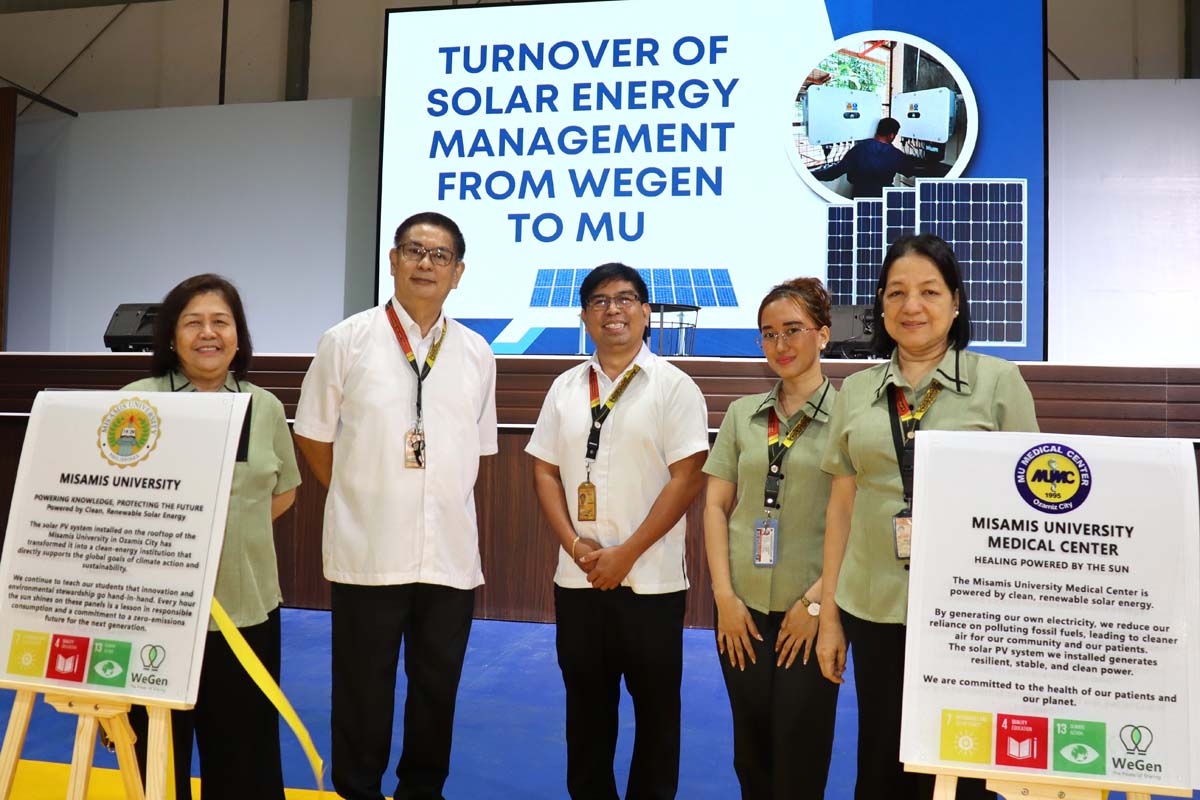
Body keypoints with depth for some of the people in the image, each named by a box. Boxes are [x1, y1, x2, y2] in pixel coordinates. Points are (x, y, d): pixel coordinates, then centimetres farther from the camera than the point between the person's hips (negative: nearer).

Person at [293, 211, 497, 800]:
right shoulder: (347, 341, -1)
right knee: (363, 690, 9)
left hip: (450, 552, 3)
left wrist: (445, 504, 9)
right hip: (369, 549, -2)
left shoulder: (476, 353, 7)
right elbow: (313, 438, 5)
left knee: (438, 686, 14)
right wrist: (358, 498, 5)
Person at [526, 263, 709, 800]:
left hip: (651, 580, -3)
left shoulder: (674, 387, -5)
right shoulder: (565, 388, 8)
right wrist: (574, 544, -6)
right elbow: (545, 471, 8)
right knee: (586, 706, 15)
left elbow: (686, 478, -11)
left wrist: (626, 554, -13)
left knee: (655, 709, 9)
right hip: (577, 578, 4)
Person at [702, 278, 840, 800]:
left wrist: (816, 601, -12)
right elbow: (716, 506, 6)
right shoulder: (742, 414, 7)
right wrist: (725, 596, -2)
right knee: (751, 754, 14)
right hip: (743, 608, 3)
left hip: (810, 613, -3)